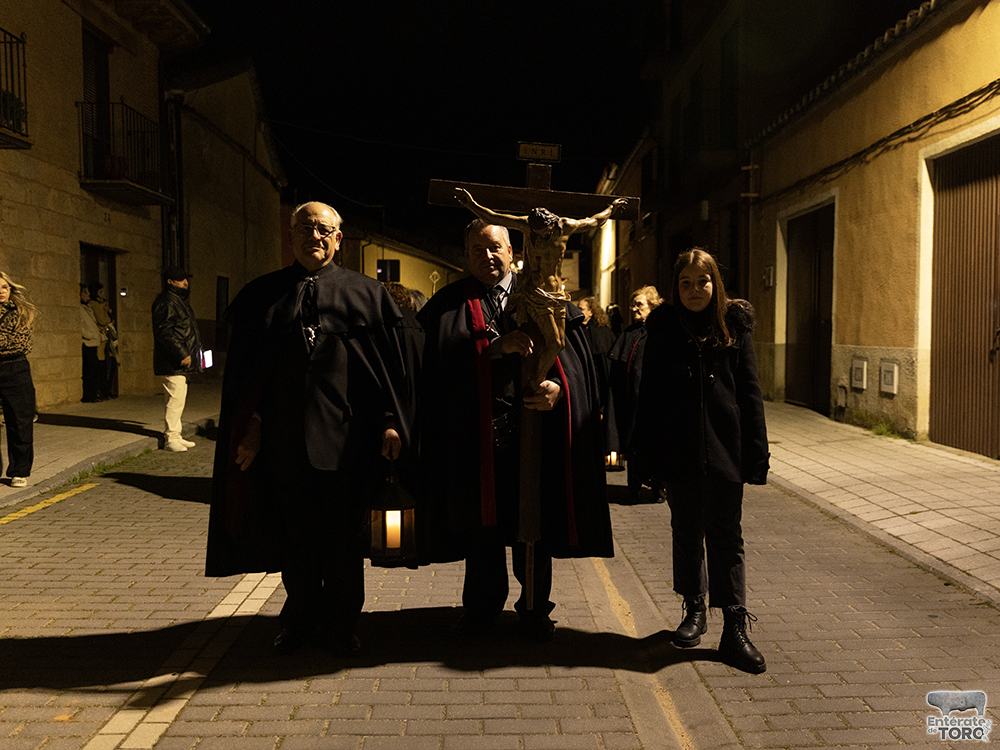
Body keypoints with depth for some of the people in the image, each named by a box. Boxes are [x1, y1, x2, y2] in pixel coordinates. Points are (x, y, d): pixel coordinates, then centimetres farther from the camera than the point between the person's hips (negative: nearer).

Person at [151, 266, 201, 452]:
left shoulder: (180, 301, 20)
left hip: (181, 362, 11)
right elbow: (164, 332, -23)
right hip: (171, 364, -11)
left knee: (179, 399, 15)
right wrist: (182, 354, -24)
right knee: (175, 399, -11)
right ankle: (170, 439, -6)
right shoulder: (166, 302, -14)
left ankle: (176, 436, 22)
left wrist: (188, 354, 23)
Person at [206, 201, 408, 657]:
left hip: (345, 436, -1)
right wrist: (251, 423, -2)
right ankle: (300, 620, 31)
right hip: (284, 437, 1)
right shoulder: (262, 296, 8)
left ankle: (340, 624, 25)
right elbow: (244, 370, 6)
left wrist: (390, 422, -6)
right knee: (295, 533, 12)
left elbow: (390, 364, 2)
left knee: (342, 534, 8)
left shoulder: (365, 294, 5)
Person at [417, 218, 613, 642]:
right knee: (481, 517, 9)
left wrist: (559, 386, -15)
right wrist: (497, 345, -22)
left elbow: (574, 354, 4)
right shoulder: (449, 305, 7)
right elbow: (445, 358, -10)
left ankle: (534, 606, 26)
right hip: (477, 431, 0)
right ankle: (484, 603, 29)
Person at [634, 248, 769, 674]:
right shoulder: (663, 326, 3)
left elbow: (750, 390, 2)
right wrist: (649, 451, -1)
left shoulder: (734, 324, 3)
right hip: (679, 450, 1)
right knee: (686, 532, 13)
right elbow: (651, 389, 3)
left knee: (726, 536, 3)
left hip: (724, 449, -1)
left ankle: (735, 629, 9)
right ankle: (694, 610, 30)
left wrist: (755, 451, -4)